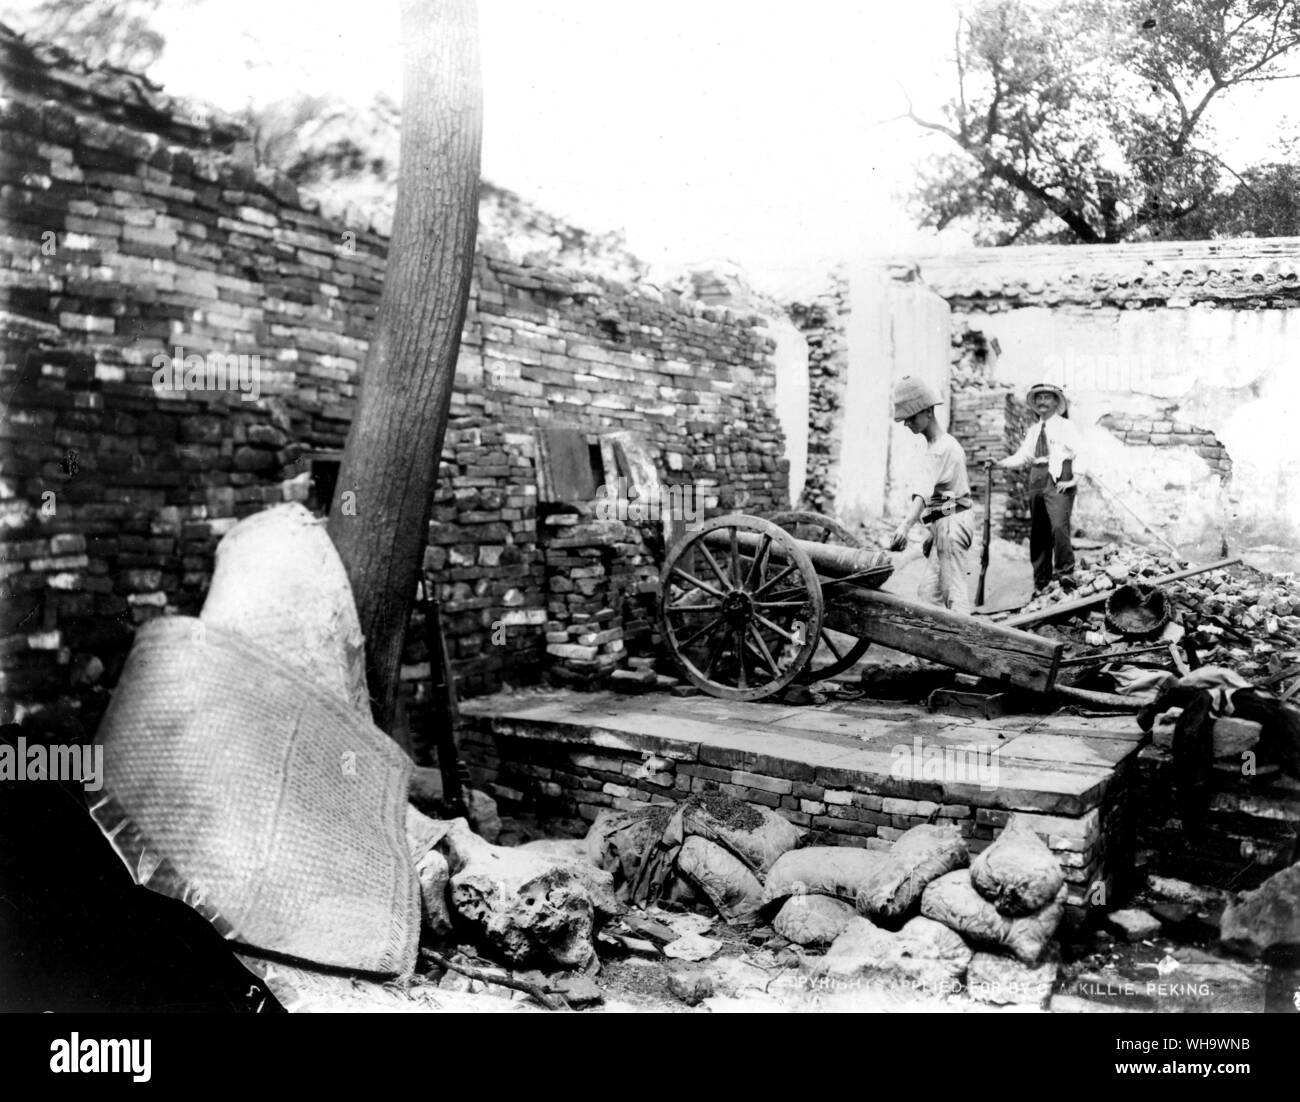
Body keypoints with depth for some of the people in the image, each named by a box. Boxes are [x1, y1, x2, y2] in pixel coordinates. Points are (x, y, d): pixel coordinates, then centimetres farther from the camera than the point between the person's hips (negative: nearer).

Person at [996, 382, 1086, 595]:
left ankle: (1065, 573, -14)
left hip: (1058, 481, -6)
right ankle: (1041, 581, 13)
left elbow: (1080, 451, -7)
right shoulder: (1033, 431, 20)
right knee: (1038, 531, 6)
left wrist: (1074, 479, -15)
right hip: (1036, 480, 6)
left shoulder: (1065, 426, 3)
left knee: (1059, 526, -21)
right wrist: (999, 464, -3)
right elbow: (1022, 456, 13)